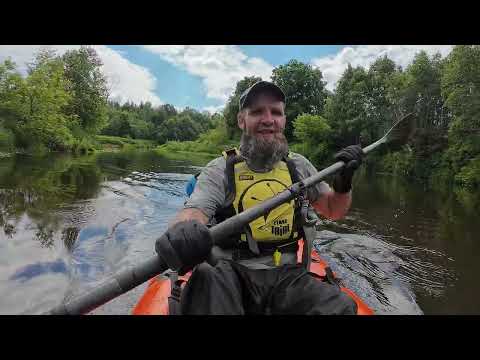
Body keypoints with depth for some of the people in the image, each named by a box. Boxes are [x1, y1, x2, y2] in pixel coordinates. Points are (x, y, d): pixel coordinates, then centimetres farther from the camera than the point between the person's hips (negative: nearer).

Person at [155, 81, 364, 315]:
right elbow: (194, 211, -18)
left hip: (286, 274, 4)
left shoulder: (299, 165, 9)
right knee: (208, 279, -35)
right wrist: (182, 232, -41)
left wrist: (343, 183, -4)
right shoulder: (220, 169, -2)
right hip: (231, 272, -3)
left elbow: (333, 211, 17)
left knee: (341, 307, -22)